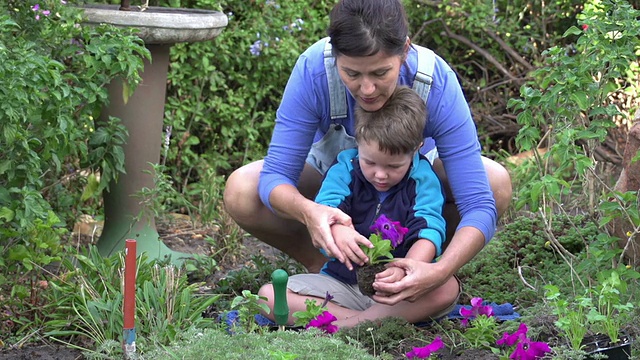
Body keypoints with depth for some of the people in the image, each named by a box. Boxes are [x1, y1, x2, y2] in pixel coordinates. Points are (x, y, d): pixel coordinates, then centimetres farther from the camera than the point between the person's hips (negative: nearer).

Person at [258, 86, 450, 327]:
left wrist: (406, 269, -42)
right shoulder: (345, 169, -3)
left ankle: (346, 325, -34)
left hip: (401, 289, -2)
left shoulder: (423, 180, -6)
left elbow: (429, 231, -19)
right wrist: (336, 231, -45)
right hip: (343, 283, 2)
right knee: (268, 295, -17)